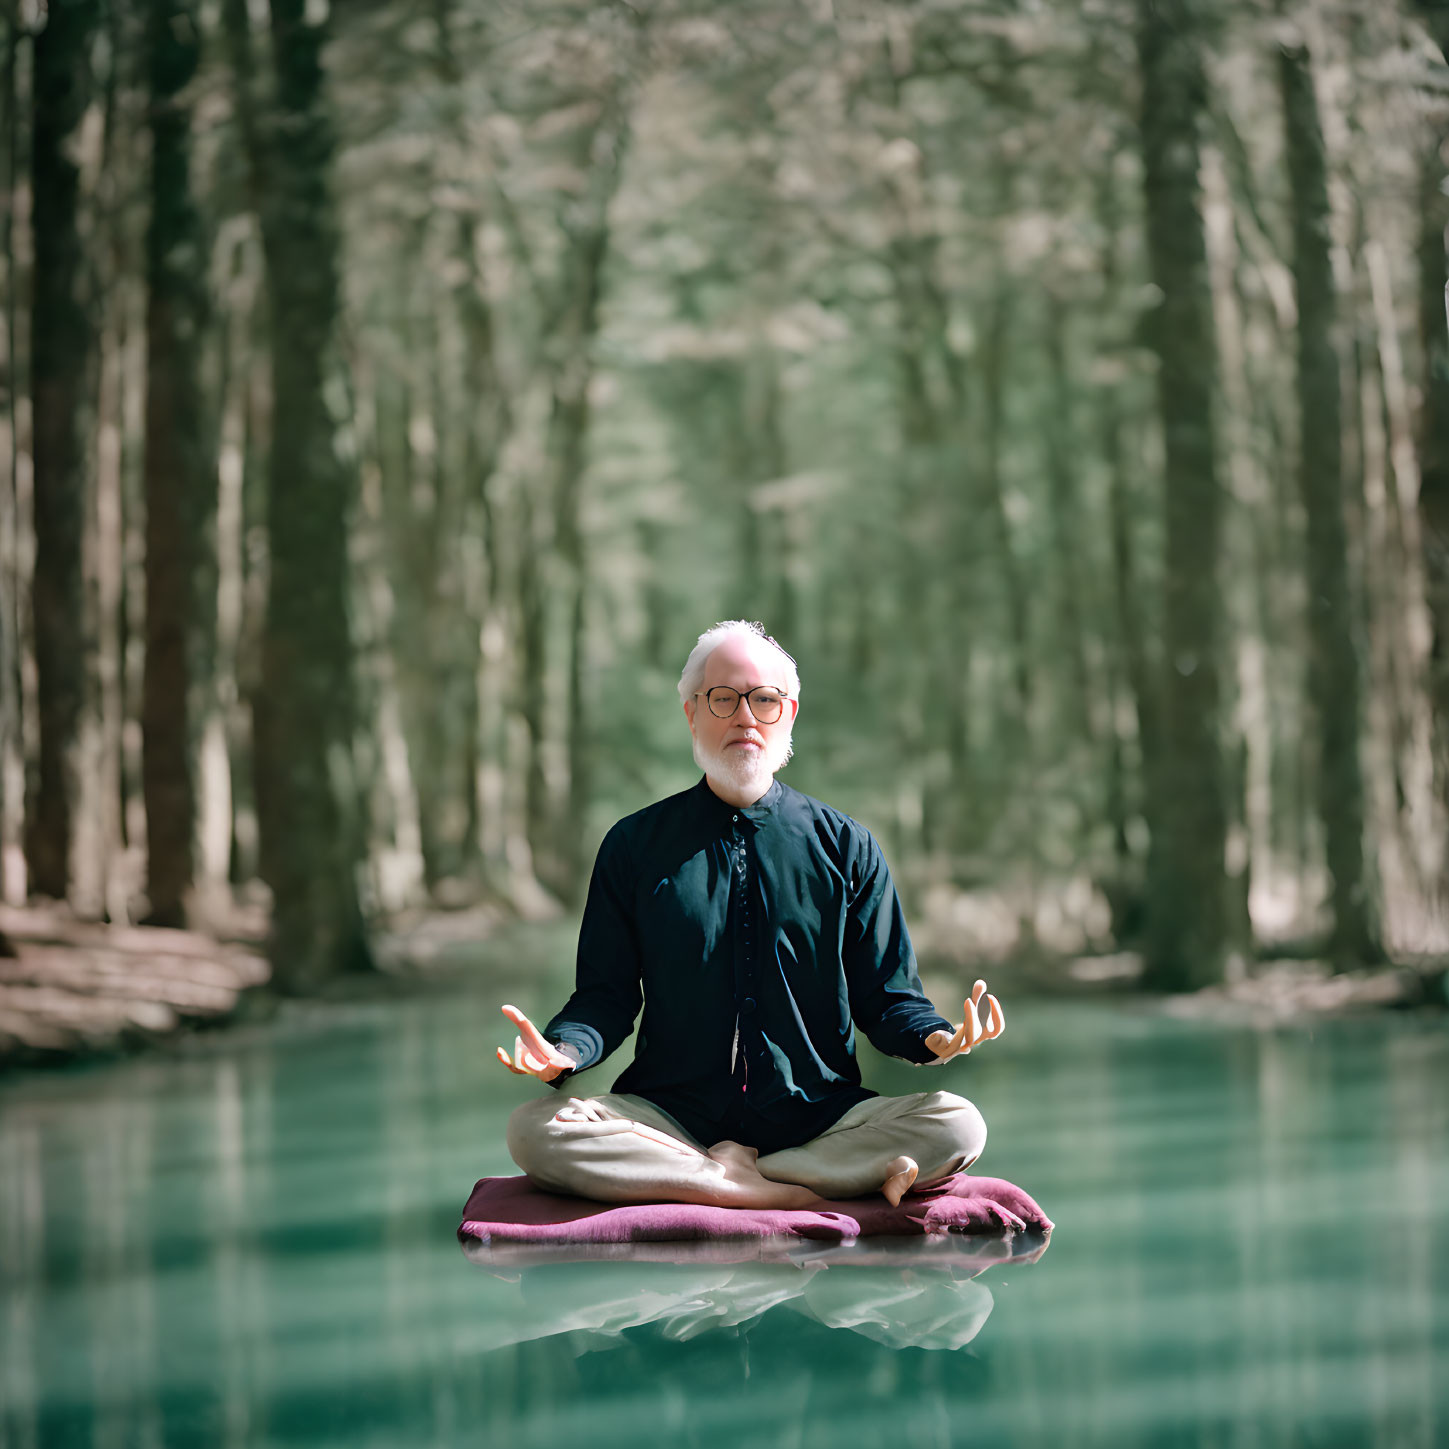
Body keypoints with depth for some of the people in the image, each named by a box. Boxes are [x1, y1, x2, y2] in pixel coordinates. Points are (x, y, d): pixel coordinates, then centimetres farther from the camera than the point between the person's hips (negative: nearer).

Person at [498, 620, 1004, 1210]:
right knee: (534, 1131, -28)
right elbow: (606, 994, 5)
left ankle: (731, 1172, -19)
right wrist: (563, 1050, -18)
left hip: (816, 1114, 0)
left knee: (957, 1126, -26)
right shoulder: (635, 845, 7)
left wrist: (935, 1037, -18)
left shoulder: (845, 846, 8)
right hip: (668, 1112, 0)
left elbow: (885, 995, 6)